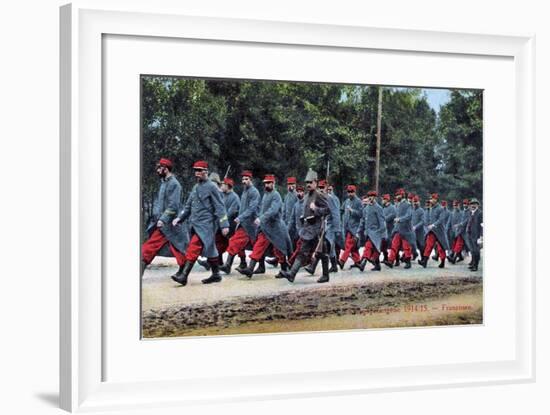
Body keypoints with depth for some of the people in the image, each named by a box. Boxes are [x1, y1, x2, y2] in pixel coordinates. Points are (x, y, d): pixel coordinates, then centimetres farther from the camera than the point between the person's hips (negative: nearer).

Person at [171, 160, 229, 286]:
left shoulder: (211, 187, -7)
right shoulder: (196, 187, 16)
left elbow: (219, 207, -10)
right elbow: (188, 205, 22)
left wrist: (224, 225, -14)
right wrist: (179, 218, 11)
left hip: (206, 223, -8)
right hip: (195, 223, 8)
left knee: (194, 248, -17)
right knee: (209, 248, 13)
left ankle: (184, 275, -22)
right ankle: (216, 275, 20)